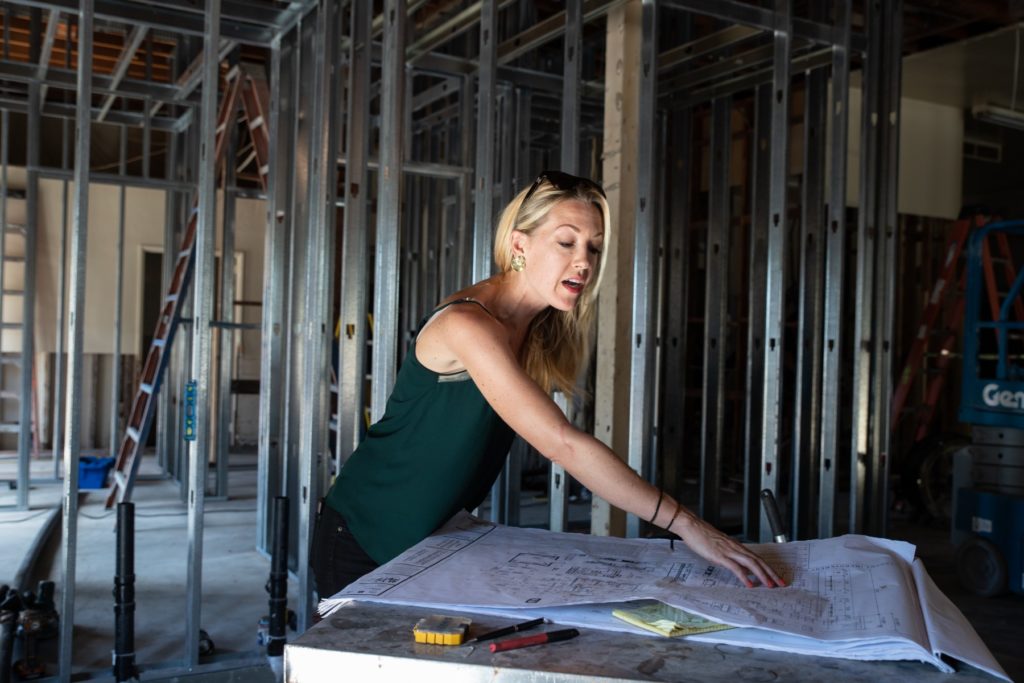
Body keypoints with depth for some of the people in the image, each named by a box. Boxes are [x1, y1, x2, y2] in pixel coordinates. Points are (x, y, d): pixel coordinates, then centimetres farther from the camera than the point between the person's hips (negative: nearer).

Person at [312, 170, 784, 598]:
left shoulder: (543, 332, 0)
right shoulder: (467, 325, -28)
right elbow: (562, 444, -36)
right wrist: (684, 524, -37)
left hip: (434, 541, 7)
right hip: (362, 541, -7)